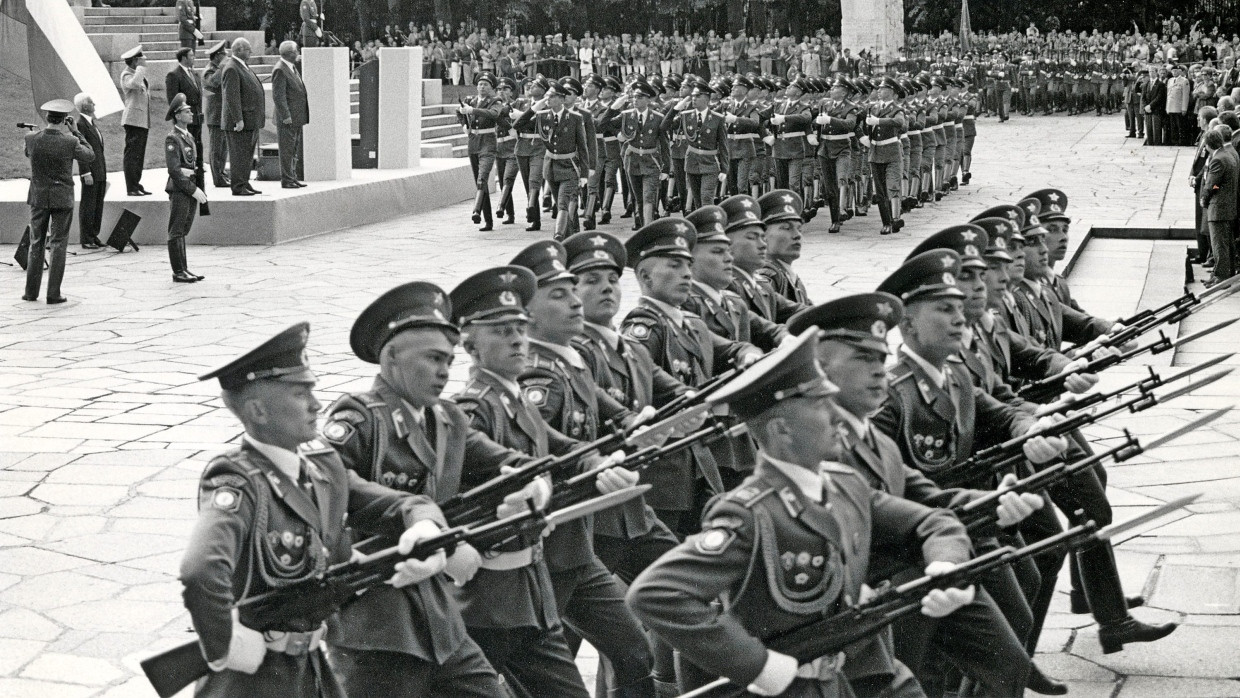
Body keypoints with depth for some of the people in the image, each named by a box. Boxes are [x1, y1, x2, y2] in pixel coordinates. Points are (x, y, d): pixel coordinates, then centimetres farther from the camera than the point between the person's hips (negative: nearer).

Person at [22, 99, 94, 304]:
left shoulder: (31, 139, -9)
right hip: (62, 199, -2)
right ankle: (53, 294, 2)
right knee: (58, 245, 4)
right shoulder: (70, 142, -16)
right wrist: (75, 132, 2)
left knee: (36, 244, 13)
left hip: (38, 198, 2)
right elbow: (90, 156, 1)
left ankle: (31, 291, 16)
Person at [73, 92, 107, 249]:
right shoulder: (80, 124, -13)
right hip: (91, 173, -9)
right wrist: (86, 174, -19)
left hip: (101, 173, 9)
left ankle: (94, 236, 19)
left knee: (98, 205, 12)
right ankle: (86, 240, 2)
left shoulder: (92, 123, 16)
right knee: (88, 206, -3)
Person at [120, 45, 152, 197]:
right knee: (132, 154, -10)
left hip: (143, 120, 9)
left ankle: (136, 185, 15)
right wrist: (141, 67, -23)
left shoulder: (139, 73, 18)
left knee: (139, 155, 11)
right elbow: (134, 84, -34)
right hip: (133, 120, -9)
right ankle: (131, 188, -11)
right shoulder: (126, 75, -10)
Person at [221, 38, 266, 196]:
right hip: (240, 123, -10)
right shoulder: (231, 69, -15)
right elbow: (232, 97, -20)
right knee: (239, 155, -7)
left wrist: (260, 118, 22)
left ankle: (244, 184, 21)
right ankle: (238, 187, -5)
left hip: (251, 122, 10)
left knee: (248, 155, 14)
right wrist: (238, 120, -24)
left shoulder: (244, 67, 18)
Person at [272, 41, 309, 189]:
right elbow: (278, 96, -19)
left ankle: (293, 178, 21)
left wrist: (303, 115, 18)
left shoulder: (293, 68, 15)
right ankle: (286, 180, 0)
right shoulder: (280, 70, -15)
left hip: (297, 118, 10)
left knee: (295, 149, 14)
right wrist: (286, 116, -21)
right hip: (287, 119, -10)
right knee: (287, 150, -4)